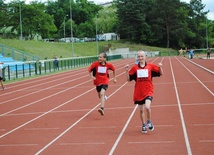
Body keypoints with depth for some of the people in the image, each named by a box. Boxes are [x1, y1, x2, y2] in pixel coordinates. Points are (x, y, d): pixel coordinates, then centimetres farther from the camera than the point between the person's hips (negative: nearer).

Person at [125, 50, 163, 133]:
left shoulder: (150, 66, 0)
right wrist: (127, 71, -11)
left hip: (148, 91, -2)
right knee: (141, 110, 9)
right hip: (138, 92, 2)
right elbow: (128, 79, 4)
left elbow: (160, 74, 6)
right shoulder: (134, 68, 2)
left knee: (147, 107, -21)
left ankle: (149, 122, 5)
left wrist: (160, 67, -13)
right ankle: (144, 125, 28)